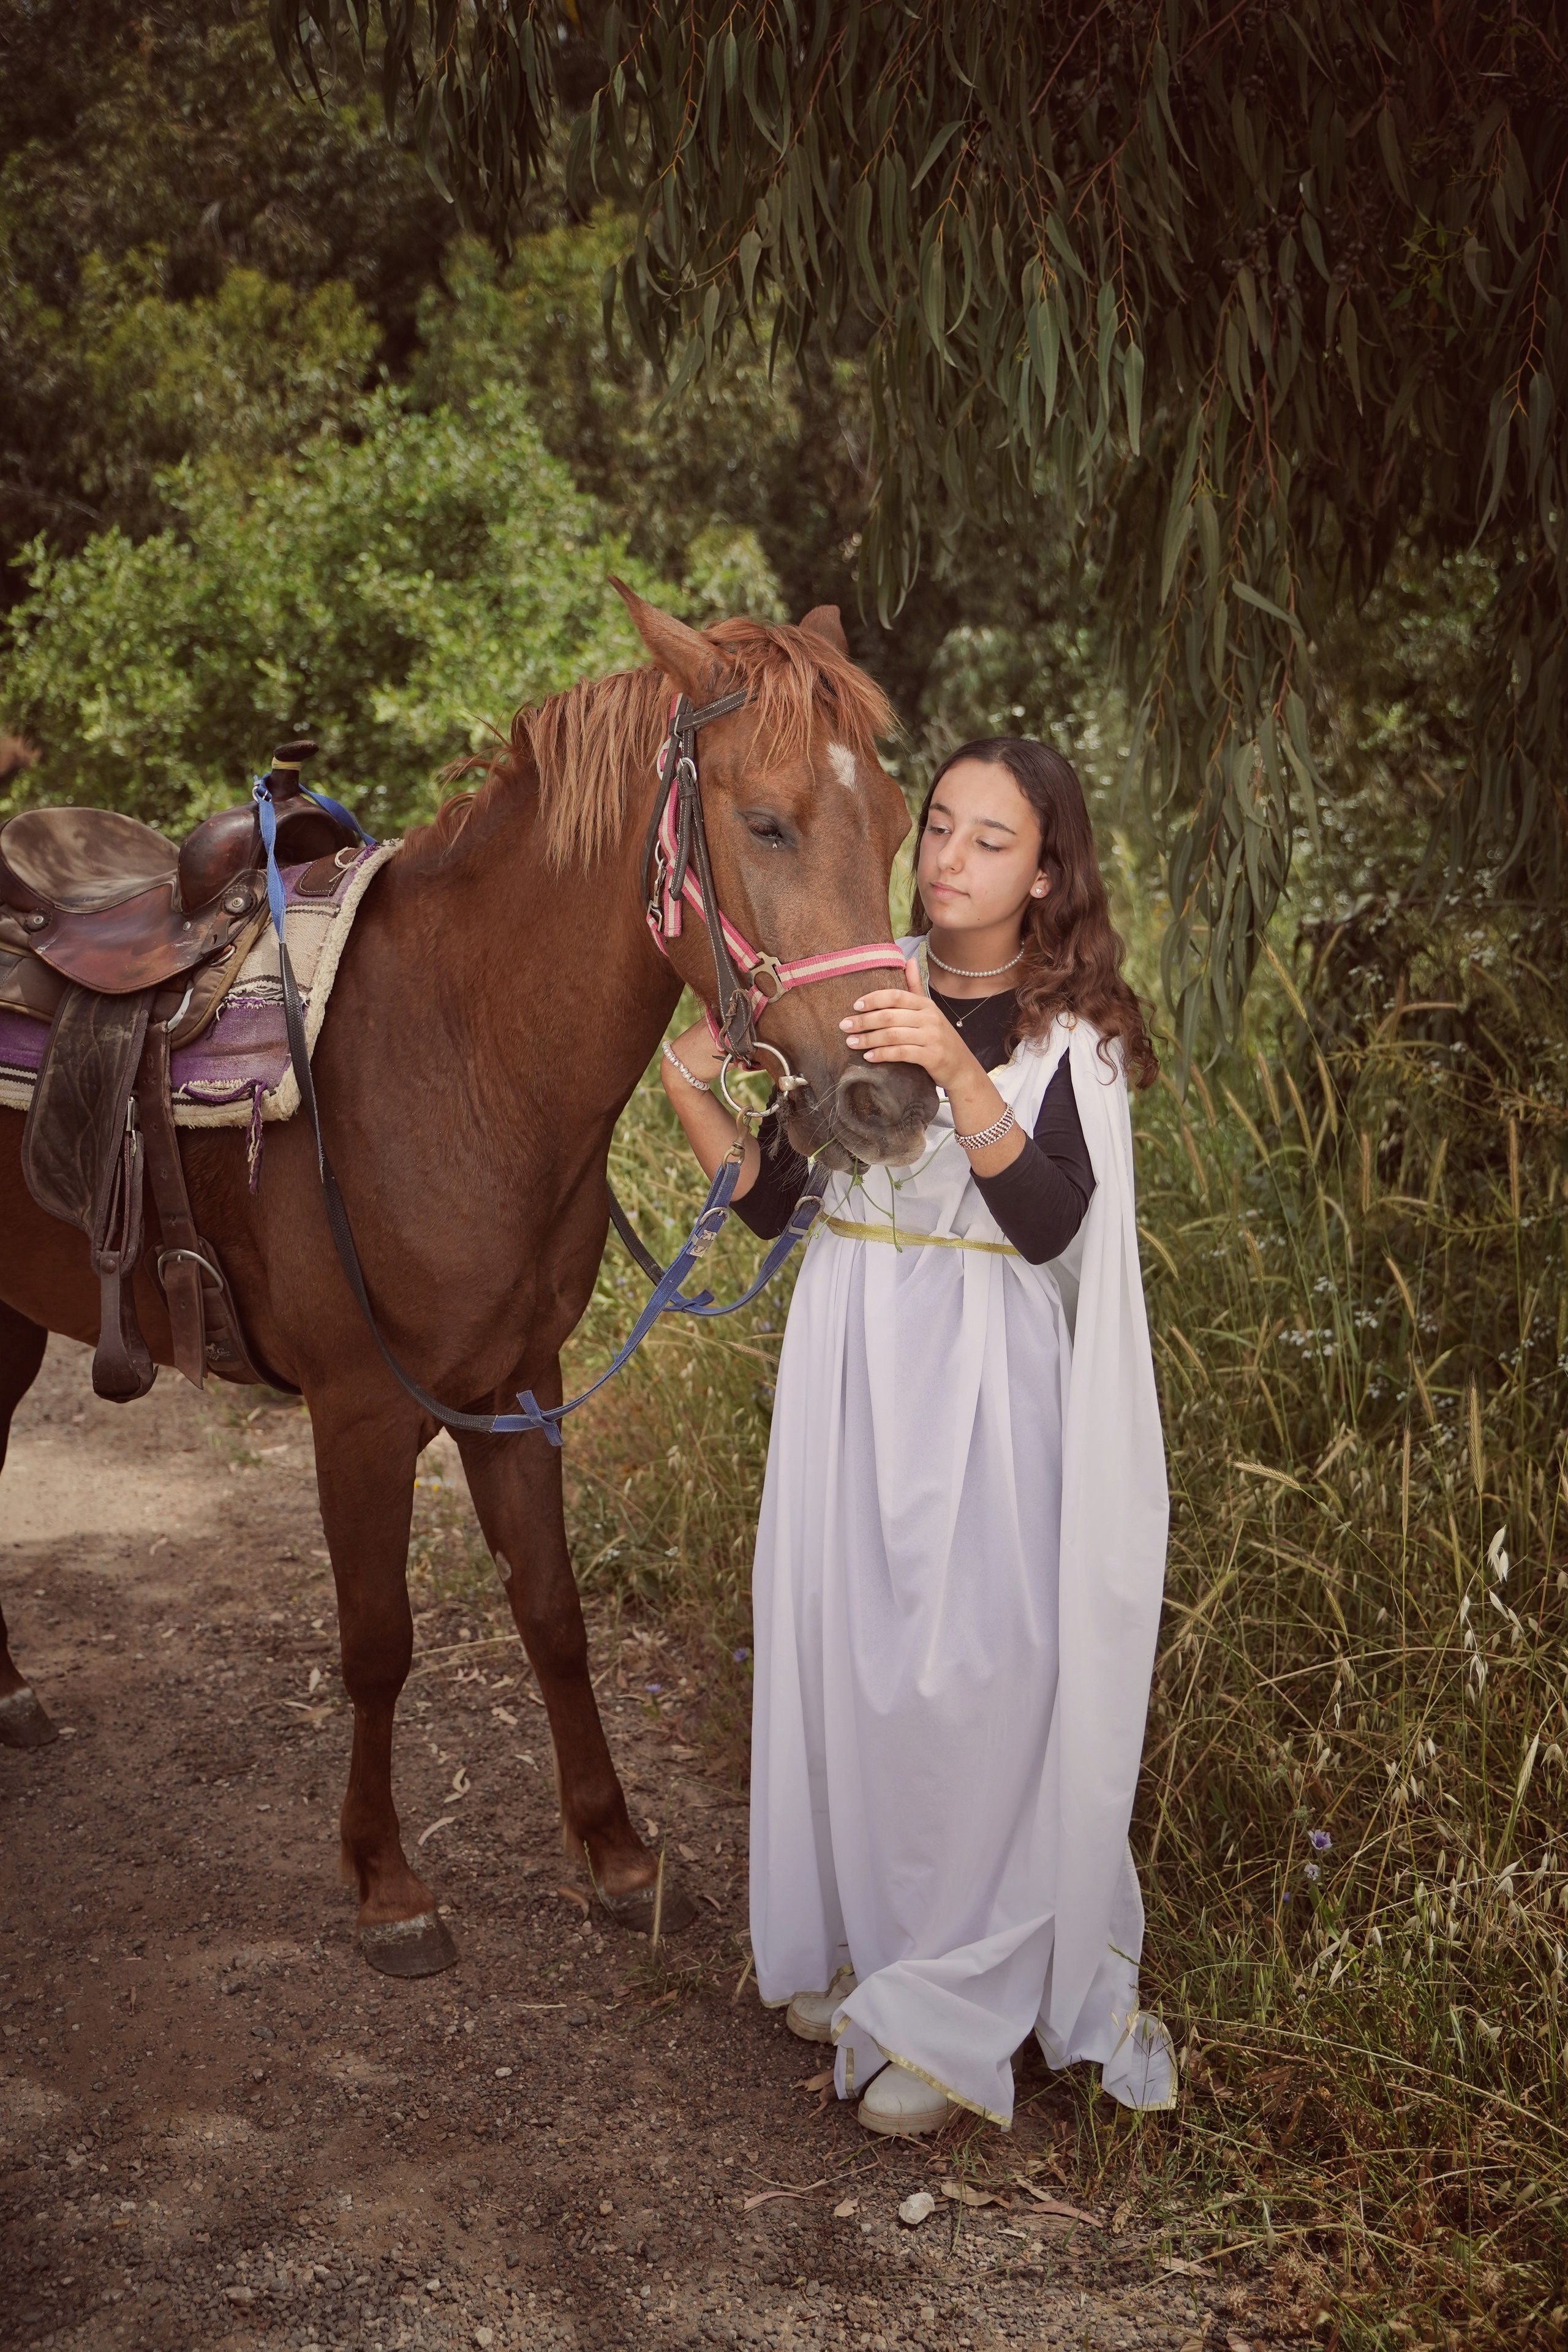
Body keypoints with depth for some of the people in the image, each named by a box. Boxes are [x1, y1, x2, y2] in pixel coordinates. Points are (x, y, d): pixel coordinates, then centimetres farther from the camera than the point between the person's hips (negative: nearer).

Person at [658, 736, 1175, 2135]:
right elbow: (770, 1198, 8)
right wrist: (692, 1087, -8)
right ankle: (856, 1940, 29)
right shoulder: (858, 991, 6)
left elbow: (1051, 1223, -19)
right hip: (851, 1368, 4)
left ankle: (951, 2012, 9)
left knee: (975, 1674, -6)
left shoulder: (1073, 1031, -4)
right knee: (842, 1655, 9)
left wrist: (960, 1074, -31)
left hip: (989, 1383, -4)